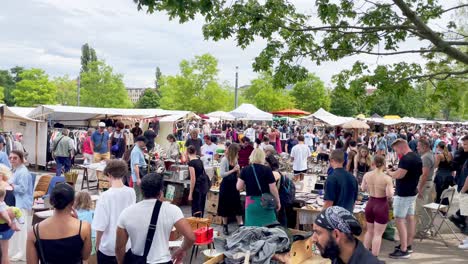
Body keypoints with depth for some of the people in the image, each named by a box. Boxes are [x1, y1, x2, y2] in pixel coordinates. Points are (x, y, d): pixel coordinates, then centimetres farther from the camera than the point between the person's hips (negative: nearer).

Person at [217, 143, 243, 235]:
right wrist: (233, 170, -21)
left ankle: (241, 225, 10)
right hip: (226, 185, -6)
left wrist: (238, 171, -4)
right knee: (226, 206, 6)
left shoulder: (235, 159, 7)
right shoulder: (224, 160, -13)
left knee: (237, 205, 6)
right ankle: (225, 226, 20)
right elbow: (221, 174, -21)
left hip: (234, 184, 6)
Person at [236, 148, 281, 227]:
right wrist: (278, 202, 6)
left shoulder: (245, 170, -1)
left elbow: (239, 187, -2)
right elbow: (273, 189, -7)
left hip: (251, 203, 2)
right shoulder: (267, 170, -7)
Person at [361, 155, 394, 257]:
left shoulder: (367, 175, -5)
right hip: (381, 205, -5)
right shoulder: (387, 178, -18)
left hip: (370, 204, 5)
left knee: (369, 231, 22)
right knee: (378, 234, 6)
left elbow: (363, 188, 10)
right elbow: (390, 194, -22)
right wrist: (388, 199, -1)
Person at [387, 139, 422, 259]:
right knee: (410, 218, 15)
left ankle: (404, 250, -4)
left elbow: (399, 175, -26)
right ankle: (408, 245, 25)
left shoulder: (406, 159, -21)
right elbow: (420, 173, 21)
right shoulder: (417, 158, 10)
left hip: (403, 193, -10)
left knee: (399, 220, -6)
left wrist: (389, 173, -8)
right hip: (412, 192, 10)